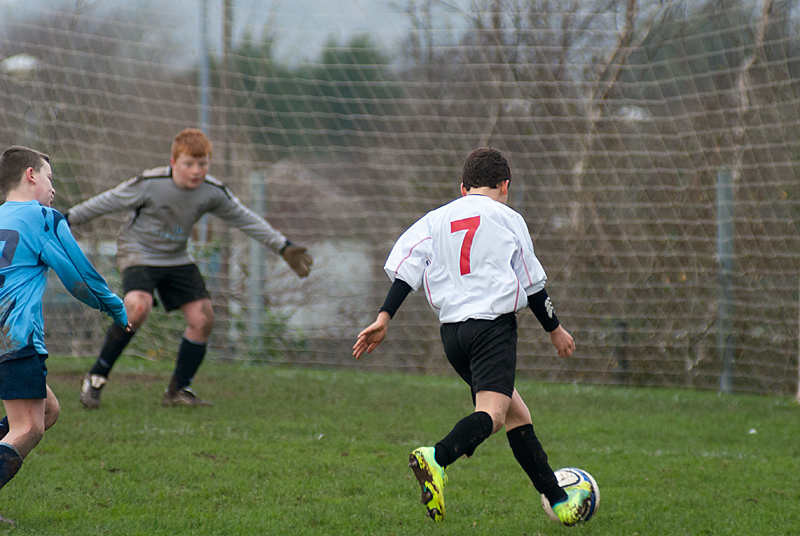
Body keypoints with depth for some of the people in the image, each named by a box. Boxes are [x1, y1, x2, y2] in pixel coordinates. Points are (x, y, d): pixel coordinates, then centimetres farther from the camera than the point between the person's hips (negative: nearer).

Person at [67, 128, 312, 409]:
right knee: (138, 306, -31)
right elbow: (108, 202, -10)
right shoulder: (149, 184, -21)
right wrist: (66, 220, -6)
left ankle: (178, 391, 8)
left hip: (176, 260, 5)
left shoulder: (212, 193, -9)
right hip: (138, 253, -5)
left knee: (202, 317, -7)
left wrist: (284, 247, 2)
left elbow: (245, 219, 3)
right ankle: (96, 377, -18)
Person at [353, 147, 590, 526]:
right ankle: (437, 458, -49)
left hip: (451, 331, 6)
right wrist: (555, 329, 22)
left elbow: (406, 267, 3)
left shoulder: (435, 220, 15)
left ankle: (558, 499, 18)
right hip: (494, 324, -6)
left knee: (517, 413, 15)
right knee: (491, 413, -20)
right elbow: (531, 283, 11)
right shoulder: (507, 219, 7)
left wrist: (384, 318, 0)